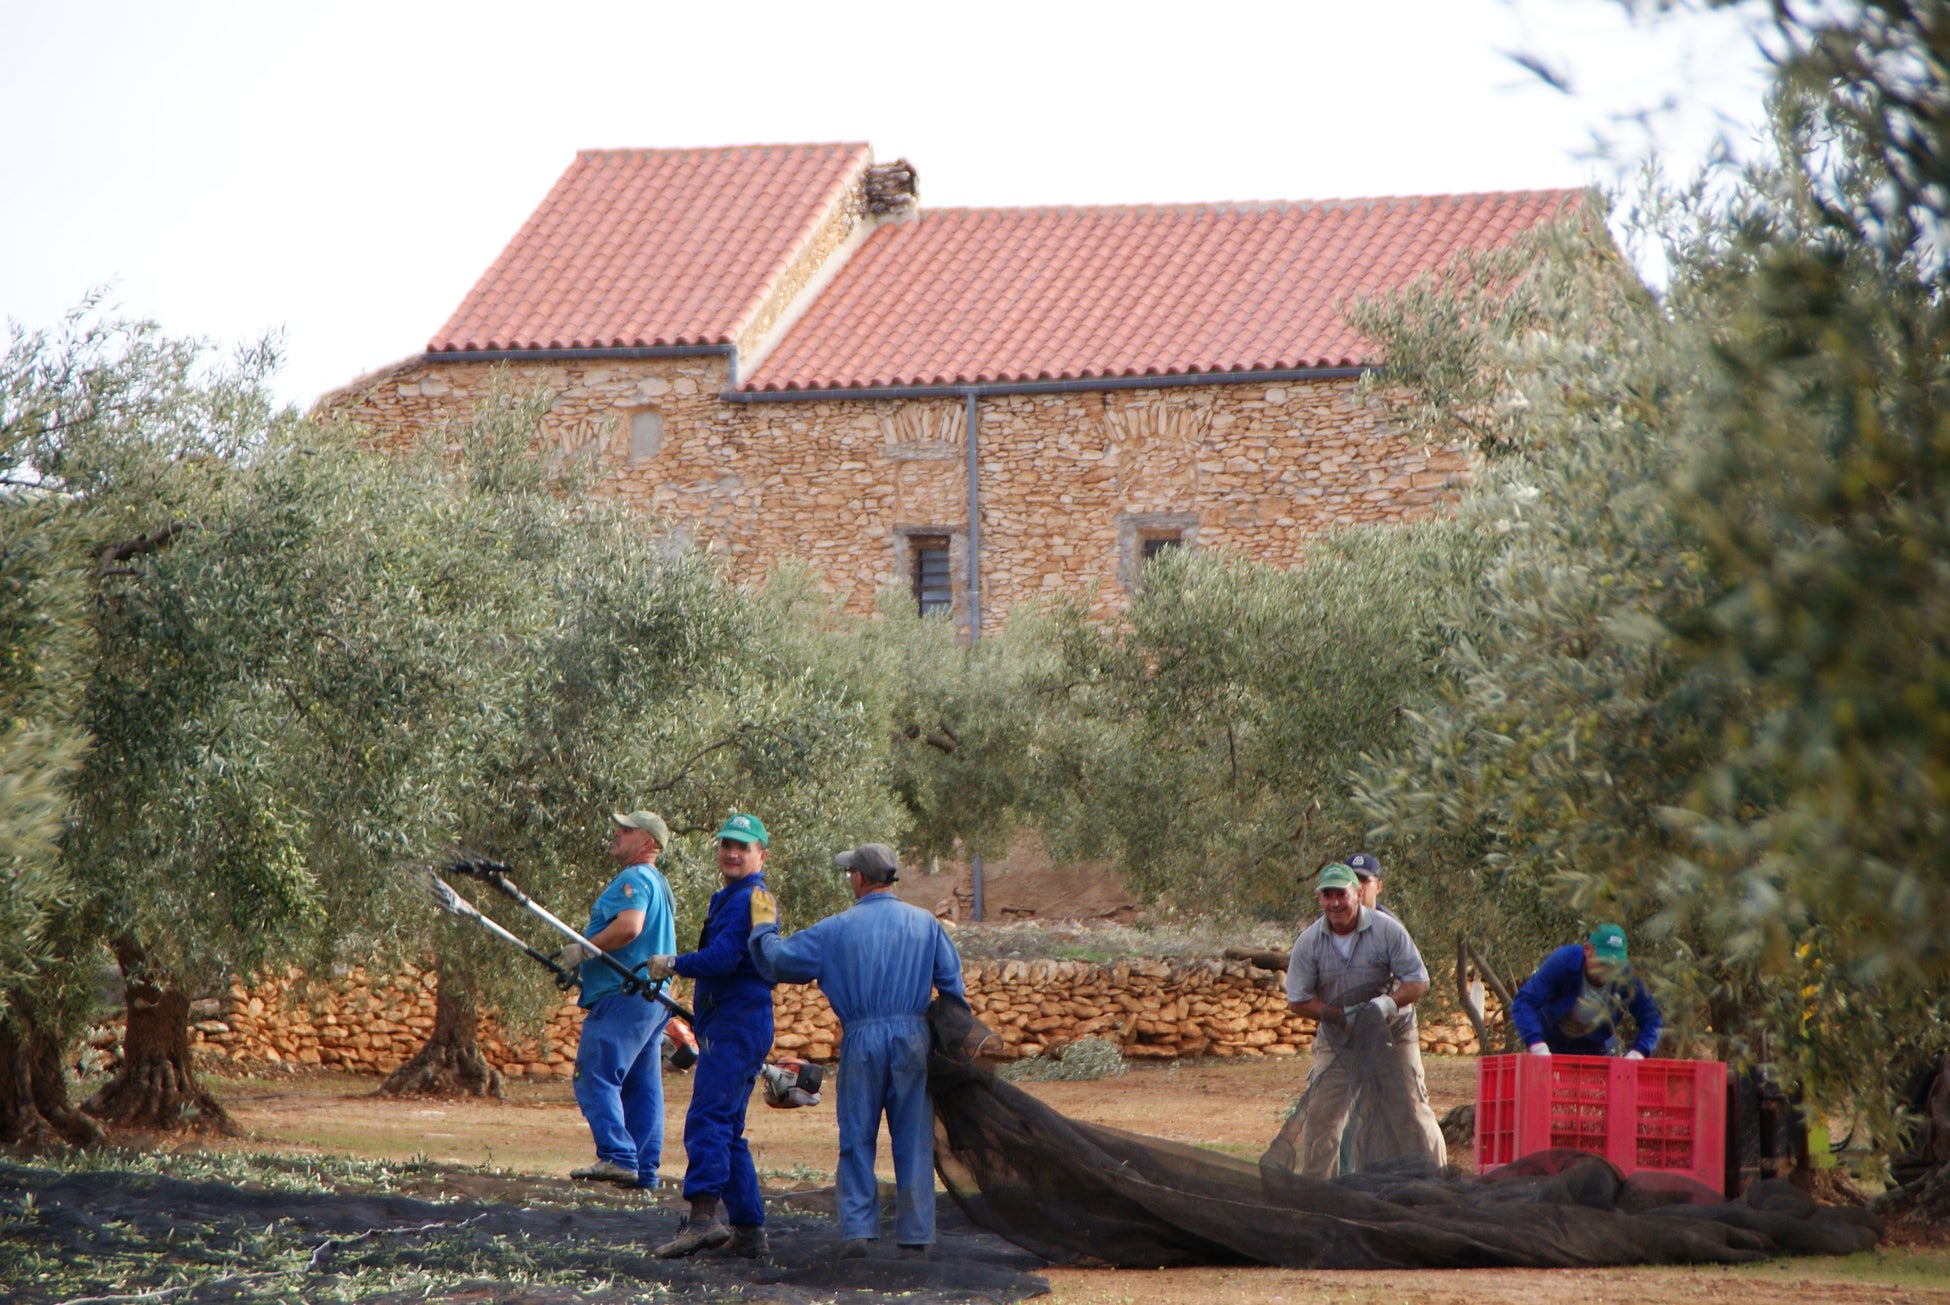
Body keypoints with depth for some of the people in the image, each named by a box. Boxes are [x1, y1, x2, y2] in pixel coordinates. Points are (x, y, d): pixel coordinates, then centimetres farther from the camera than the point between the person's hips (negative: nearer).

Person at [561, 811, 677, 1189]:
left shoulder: (633, 879, -10)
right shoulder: (659, 884, 22)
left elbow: (629, 927, -26)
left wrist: (582, 950, -17)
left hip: (623, 997, -11)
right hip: (653, 999, 11)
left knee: (596, 1077, -13)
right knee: (642, 1087, 9)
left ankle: (617, 1157, -22)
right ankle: (644, 1169, 8)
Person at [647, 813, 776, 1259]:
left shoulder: (750, 900, -11)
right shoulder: (728, 899, 23)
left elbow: (723, 958, -21)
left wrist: (672, 965, -8)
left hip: (737, 1025, -11)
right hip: (723, 1026, 11)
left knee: (707, 1119, -22)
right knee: (728, 1130, 13)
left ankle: (705, 1216, -34)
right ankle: (749, 1232, 15)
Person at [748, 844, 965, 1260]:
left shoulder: (837, 929, 0)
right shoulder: (925, 924, 6)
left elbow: (778, 961, 2)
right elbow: (952, 984, 5)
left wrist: (764, 928, 20)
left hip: (861, 1040, -1)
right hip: (913, 1038, 1)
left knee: (857, 1140, 5)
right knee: (913, 1140, 5)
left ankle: (857, 1231, -2)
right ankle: (915, 1236, 5)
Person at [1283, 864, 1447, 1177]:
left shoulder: (1387, 930, -13)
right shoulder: (1309, 941, -8)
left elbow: (1418, 981, -10)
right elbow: (1297, 1000, -6)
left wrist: (1389, 1003, -29)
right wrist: (1341, 1015, -20)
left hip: (1392, 1035, -2)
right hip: (1335, 1042, 2)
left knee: (1411, 1110, -3)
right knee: (1321, 1114, -1)